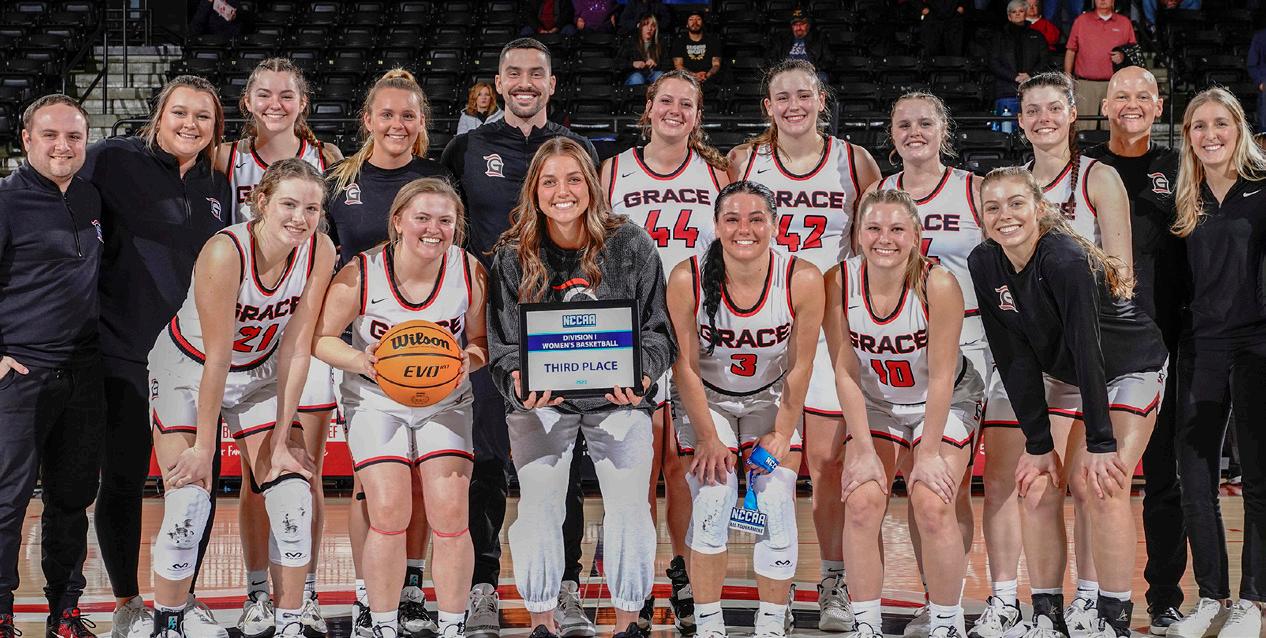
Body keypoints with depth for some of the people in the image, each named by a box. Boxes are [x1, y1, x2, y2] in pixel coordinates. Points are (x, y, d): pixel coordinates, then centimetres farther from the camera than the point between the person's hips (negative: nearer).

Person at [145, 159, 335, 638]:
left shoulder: (319, 251, -18)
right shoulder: (226, 252, -30)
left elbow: (296, 349, -14)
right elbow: (217, 358, -26)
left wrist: (281, 440, -14)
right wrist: (203, 446, -20)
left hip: (259, 372, 4)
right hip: (189, 369, -4)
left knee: (293, 497, -7)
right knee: (189, 502, -12)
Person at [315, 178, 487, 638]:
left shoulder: (470, 271, -12)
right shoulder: (361, 273, -17)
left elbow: (482, 340, 1)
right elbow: (322, 337, -6)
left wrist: (468, 359, -21)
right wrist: (359, 362, -24)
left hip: (445, 402, 1)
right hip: (376, 402, -1)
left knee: (450, 514, -9)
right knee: (389, 514, -12)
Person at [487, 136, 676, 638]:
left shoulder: (631, 246, -5)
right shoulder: (513, 257, -4)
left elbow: (657, 331, -1)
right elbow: (504, 346, -3)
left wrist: (641, 377, -21)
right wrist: (520, 384, -24)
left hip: (618, 399, 0)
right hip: (541, 402, 0)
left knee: (629, 507, -9)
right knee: (538, 506, -9)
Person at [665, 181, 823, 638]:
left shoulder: (802, 280, -22)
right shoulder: (688, 279, -24)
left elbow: (799, 367, -11)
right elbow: (685, 366, -15)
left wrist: (782, 434, -8)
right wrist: (708, 438, -13)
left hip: (772, 399, 1)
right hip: (707, 399, -1)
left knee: (776, 505, -9)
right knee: (711, 506, -12)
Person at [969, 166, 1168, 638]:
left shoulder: (1066, 260, -32)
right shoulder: (984, 264, -15)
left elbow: (1087, 350, -31)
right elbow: (1014, 360, -13)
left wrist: (1101, 444, -30)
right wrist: (1038, 443, -14)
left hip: (1130, 370, -5)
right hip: (1061, 375, 6)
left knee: (1099, 486, -17)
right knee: (1038, 487, -6)